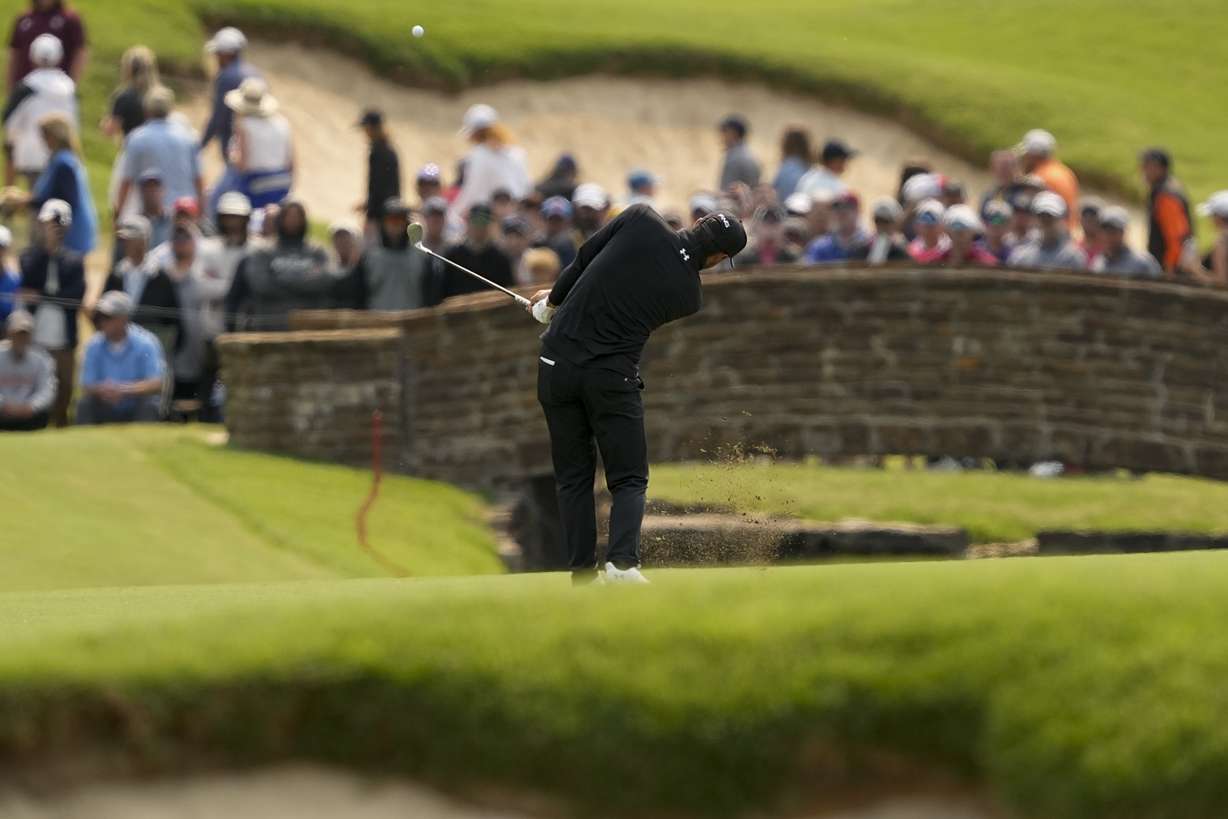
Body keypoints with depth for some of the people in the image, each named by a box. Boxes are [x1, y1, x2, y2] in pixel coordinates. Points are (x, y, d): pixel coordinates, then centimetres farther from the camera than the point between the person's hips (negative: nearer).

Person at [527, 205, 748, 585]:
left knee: (574, 478, 12)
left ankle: (582, 576, 7)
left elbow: (585, 257, 2)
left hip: (559, 360, 2)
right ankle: (622, 562, -16)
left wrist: (555, 298, 22)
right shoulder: (688, 295, 0)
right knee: (629, 479, 8)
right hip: (613, 378, -2)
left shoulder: (641, 220, -5)